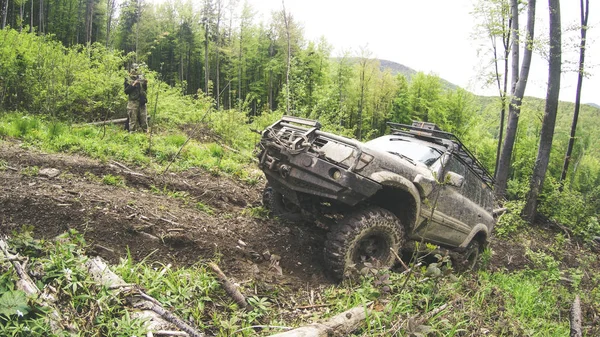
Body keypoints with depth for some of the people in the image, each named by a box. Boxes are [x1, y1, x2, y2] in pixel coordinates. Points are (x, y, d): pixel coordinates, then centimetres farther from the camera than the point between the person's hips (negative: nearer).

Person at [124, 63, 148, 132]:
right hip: (133, 102, -3)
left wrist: (145, 84, -9)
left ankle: (146, 131, 15)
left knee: (144, 118, 7)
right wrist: (133, 85, -16)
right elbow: (126, 91, -7)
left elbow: (145, 89, 10)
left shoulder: (141, 78, 11)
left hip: (142, 102, 3)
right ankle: (132, 132, 2)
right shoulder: (128, 80, 1)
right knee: (133, 119, -3)